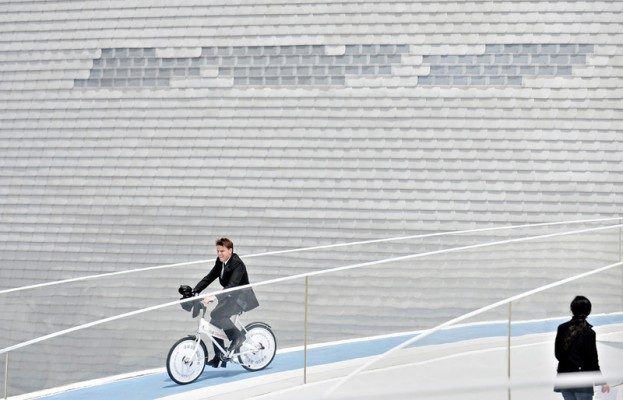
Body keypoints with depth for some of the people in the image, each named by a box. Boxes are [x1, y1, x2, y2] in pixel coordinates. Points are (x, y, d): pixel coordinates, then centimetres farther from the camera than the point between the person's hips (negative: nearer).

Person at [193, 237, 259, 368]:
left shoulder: (237, 264, -22)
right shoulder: (220, 262, 3)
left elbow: (232, 285, -33)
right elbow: (209, 278, 4)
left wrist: (215, 297, -45)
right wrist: (194, 292, -10)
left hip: (241, 297, -8)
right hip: (230, 296, 8)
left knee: (216, 314, -26)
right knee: (215, 323, 0)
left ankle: (238, 336, -11)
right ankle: (219, 357, 9)